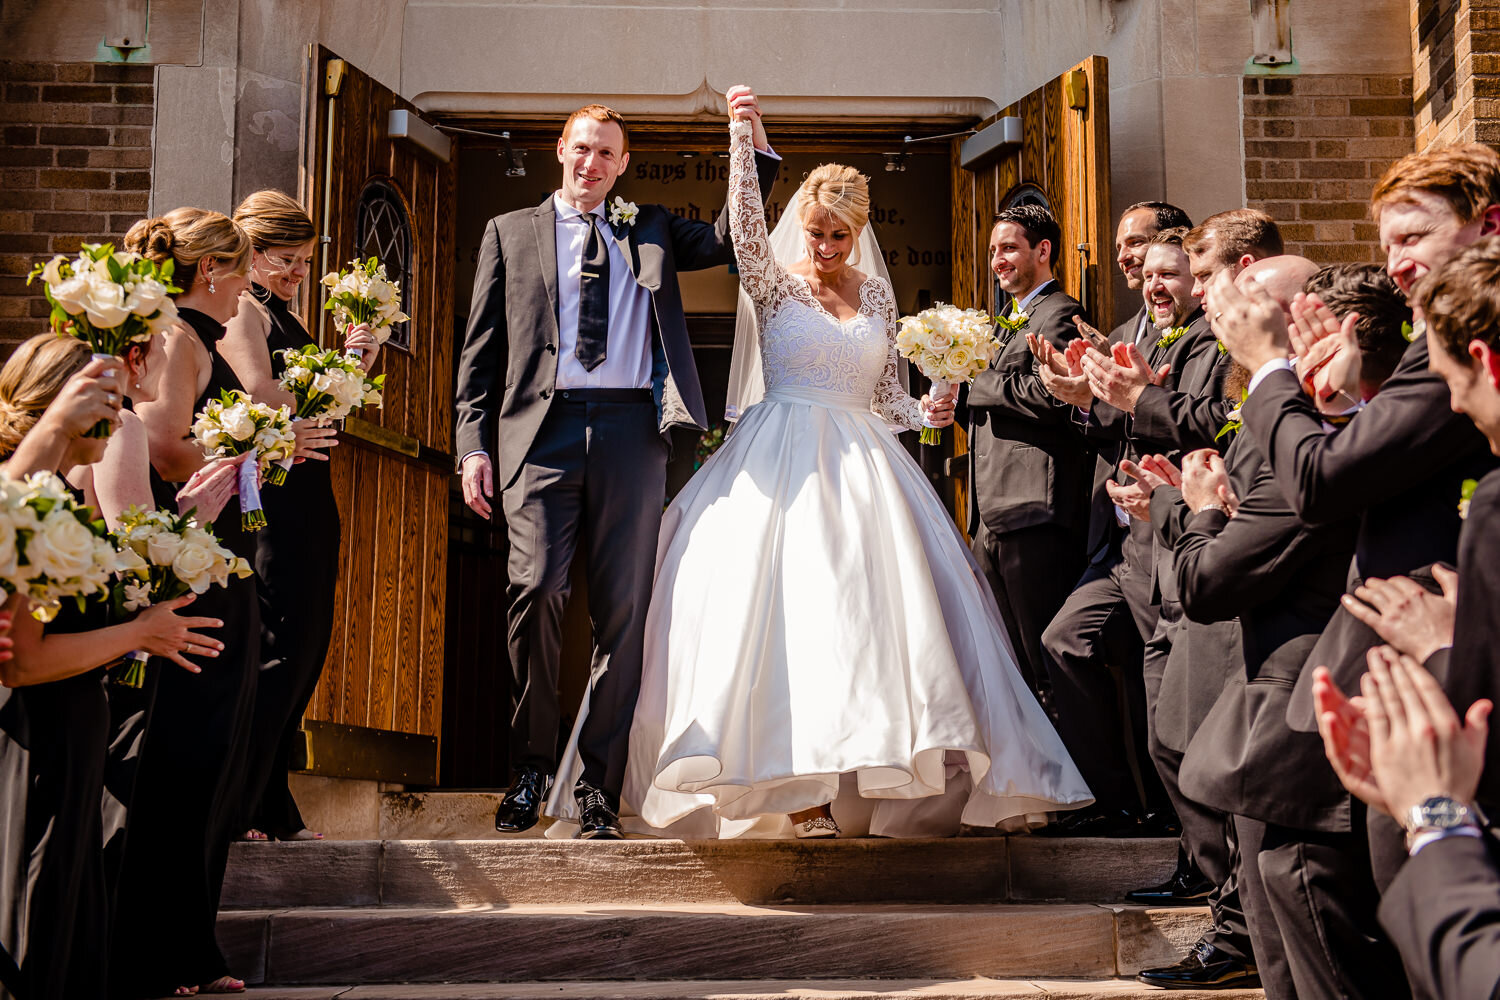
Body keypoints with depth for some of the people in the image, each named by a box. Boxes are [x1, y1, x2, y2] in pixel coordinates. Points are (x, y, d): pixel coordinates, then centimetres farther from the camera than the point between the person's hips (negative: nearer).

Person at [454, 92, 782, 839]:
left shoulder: (649, 230, 21)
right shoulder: (510, 232, 18)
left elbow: (729, 240, 9)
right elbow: (481, 349, 12)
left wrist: (755, 146, 0)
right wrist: (474, 444, 1)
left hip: (630, 431, 1)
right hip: (545, 429, -1)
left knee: (623, 608, 0)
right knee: (536, 589, -14)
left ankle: (598, 787, 7)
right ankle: (531, 764, 5)